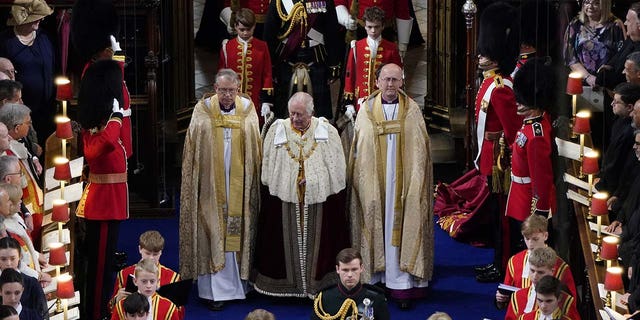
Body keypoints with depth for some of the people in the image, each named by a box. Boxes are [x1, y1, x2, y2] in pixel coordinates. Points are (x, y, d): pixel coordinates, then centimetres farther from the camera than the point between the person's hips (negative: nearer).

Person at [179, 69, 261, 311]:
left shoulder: (247, 111, 3)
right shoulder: (203, 112, -1)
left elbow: (255, 150, 8)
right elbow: (192, 151, 0)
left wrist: (252, 183, 2)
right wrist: (194, 184, -5)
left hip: (239, 187, 2)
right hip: (211, 186, -2)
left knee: (237, 234, 7)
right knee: (213, 235, -2)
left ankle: (236, 283, 17)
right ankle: (212, 290, 1)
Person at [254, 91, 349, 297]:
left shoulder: (327, 132, -1)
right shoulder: (278, 130, 2)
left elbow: (338, 170, 3)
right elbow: (268, 167, 6)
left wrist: (337, 199, -1)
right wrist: (269, 194, 2)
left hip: (318, 199, -1)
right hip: (285, 199, 1)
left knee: (315, 243, 5)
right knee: (290, 242, 6)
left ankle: (316, 284, 15)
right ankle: (287, 283, 15)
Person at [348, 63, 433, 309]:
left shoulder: (412, 110, 3)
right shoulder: (366, 110, 4)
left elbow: (420, 150, 2)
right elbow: (359, 149, 6)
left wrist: (415, 182, -5)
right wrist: (362, 182, 0)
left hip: (403, 184, -1)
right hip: (373, 183, 1)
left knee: (402, 229, -1)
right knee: (376, 227, 4)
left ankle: (403, 284, 0)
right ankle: (376, 277, 11)